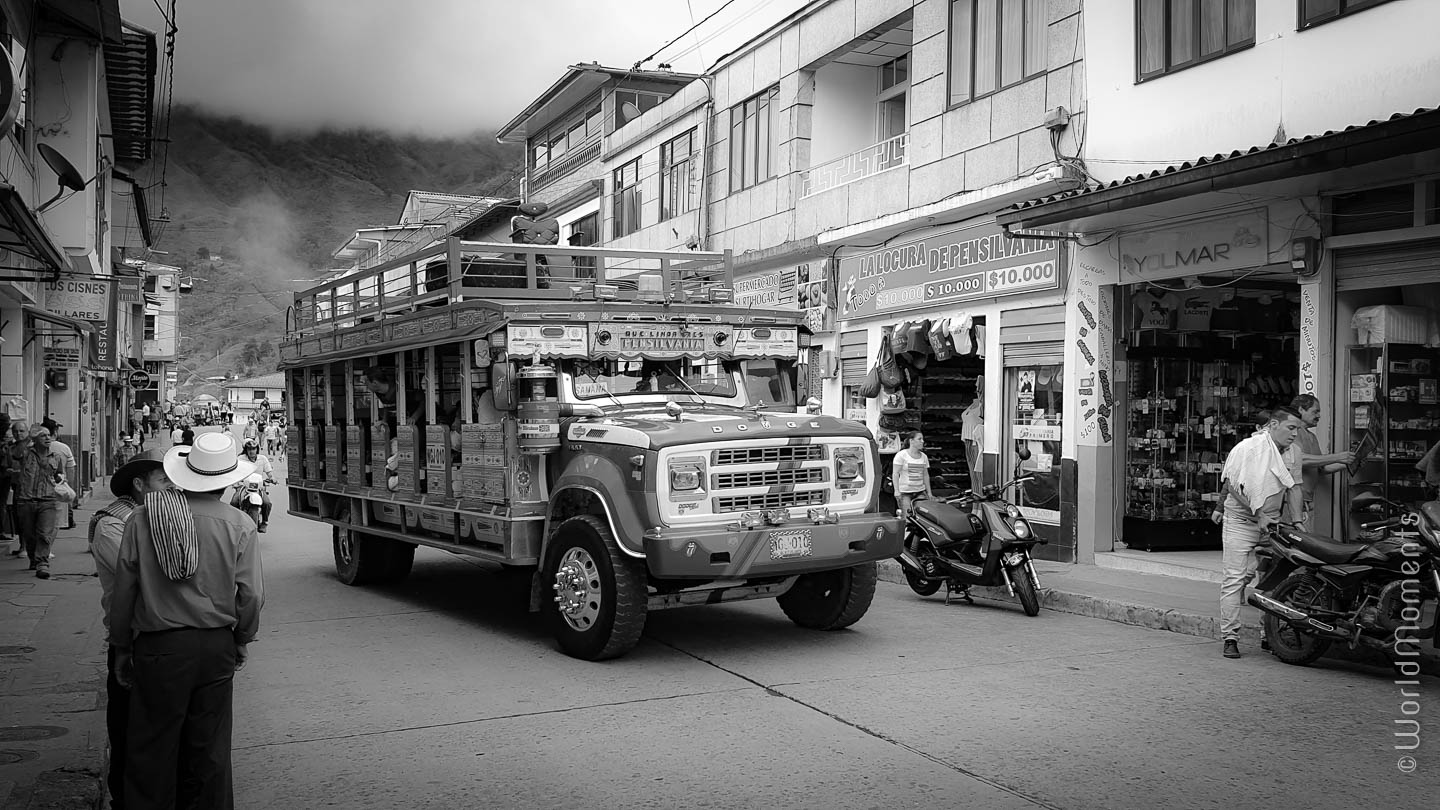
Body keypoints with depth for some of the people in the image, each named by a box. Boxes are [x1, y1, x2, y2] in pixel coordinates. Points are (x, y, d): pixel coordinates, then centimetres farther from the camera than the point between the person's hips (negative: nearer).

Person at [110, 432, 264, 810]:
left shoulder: (141, 519, -4)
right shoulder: (239, 525, -6)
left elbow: (123, 589, -1)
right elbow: (251, 594, -5)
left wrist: (121, 646, 11)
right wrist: (242, 640, 11)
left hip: (158, 648, -1)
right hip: (216, 647, 1)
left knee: (152, 749, 11)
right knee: (209, 748, 14)